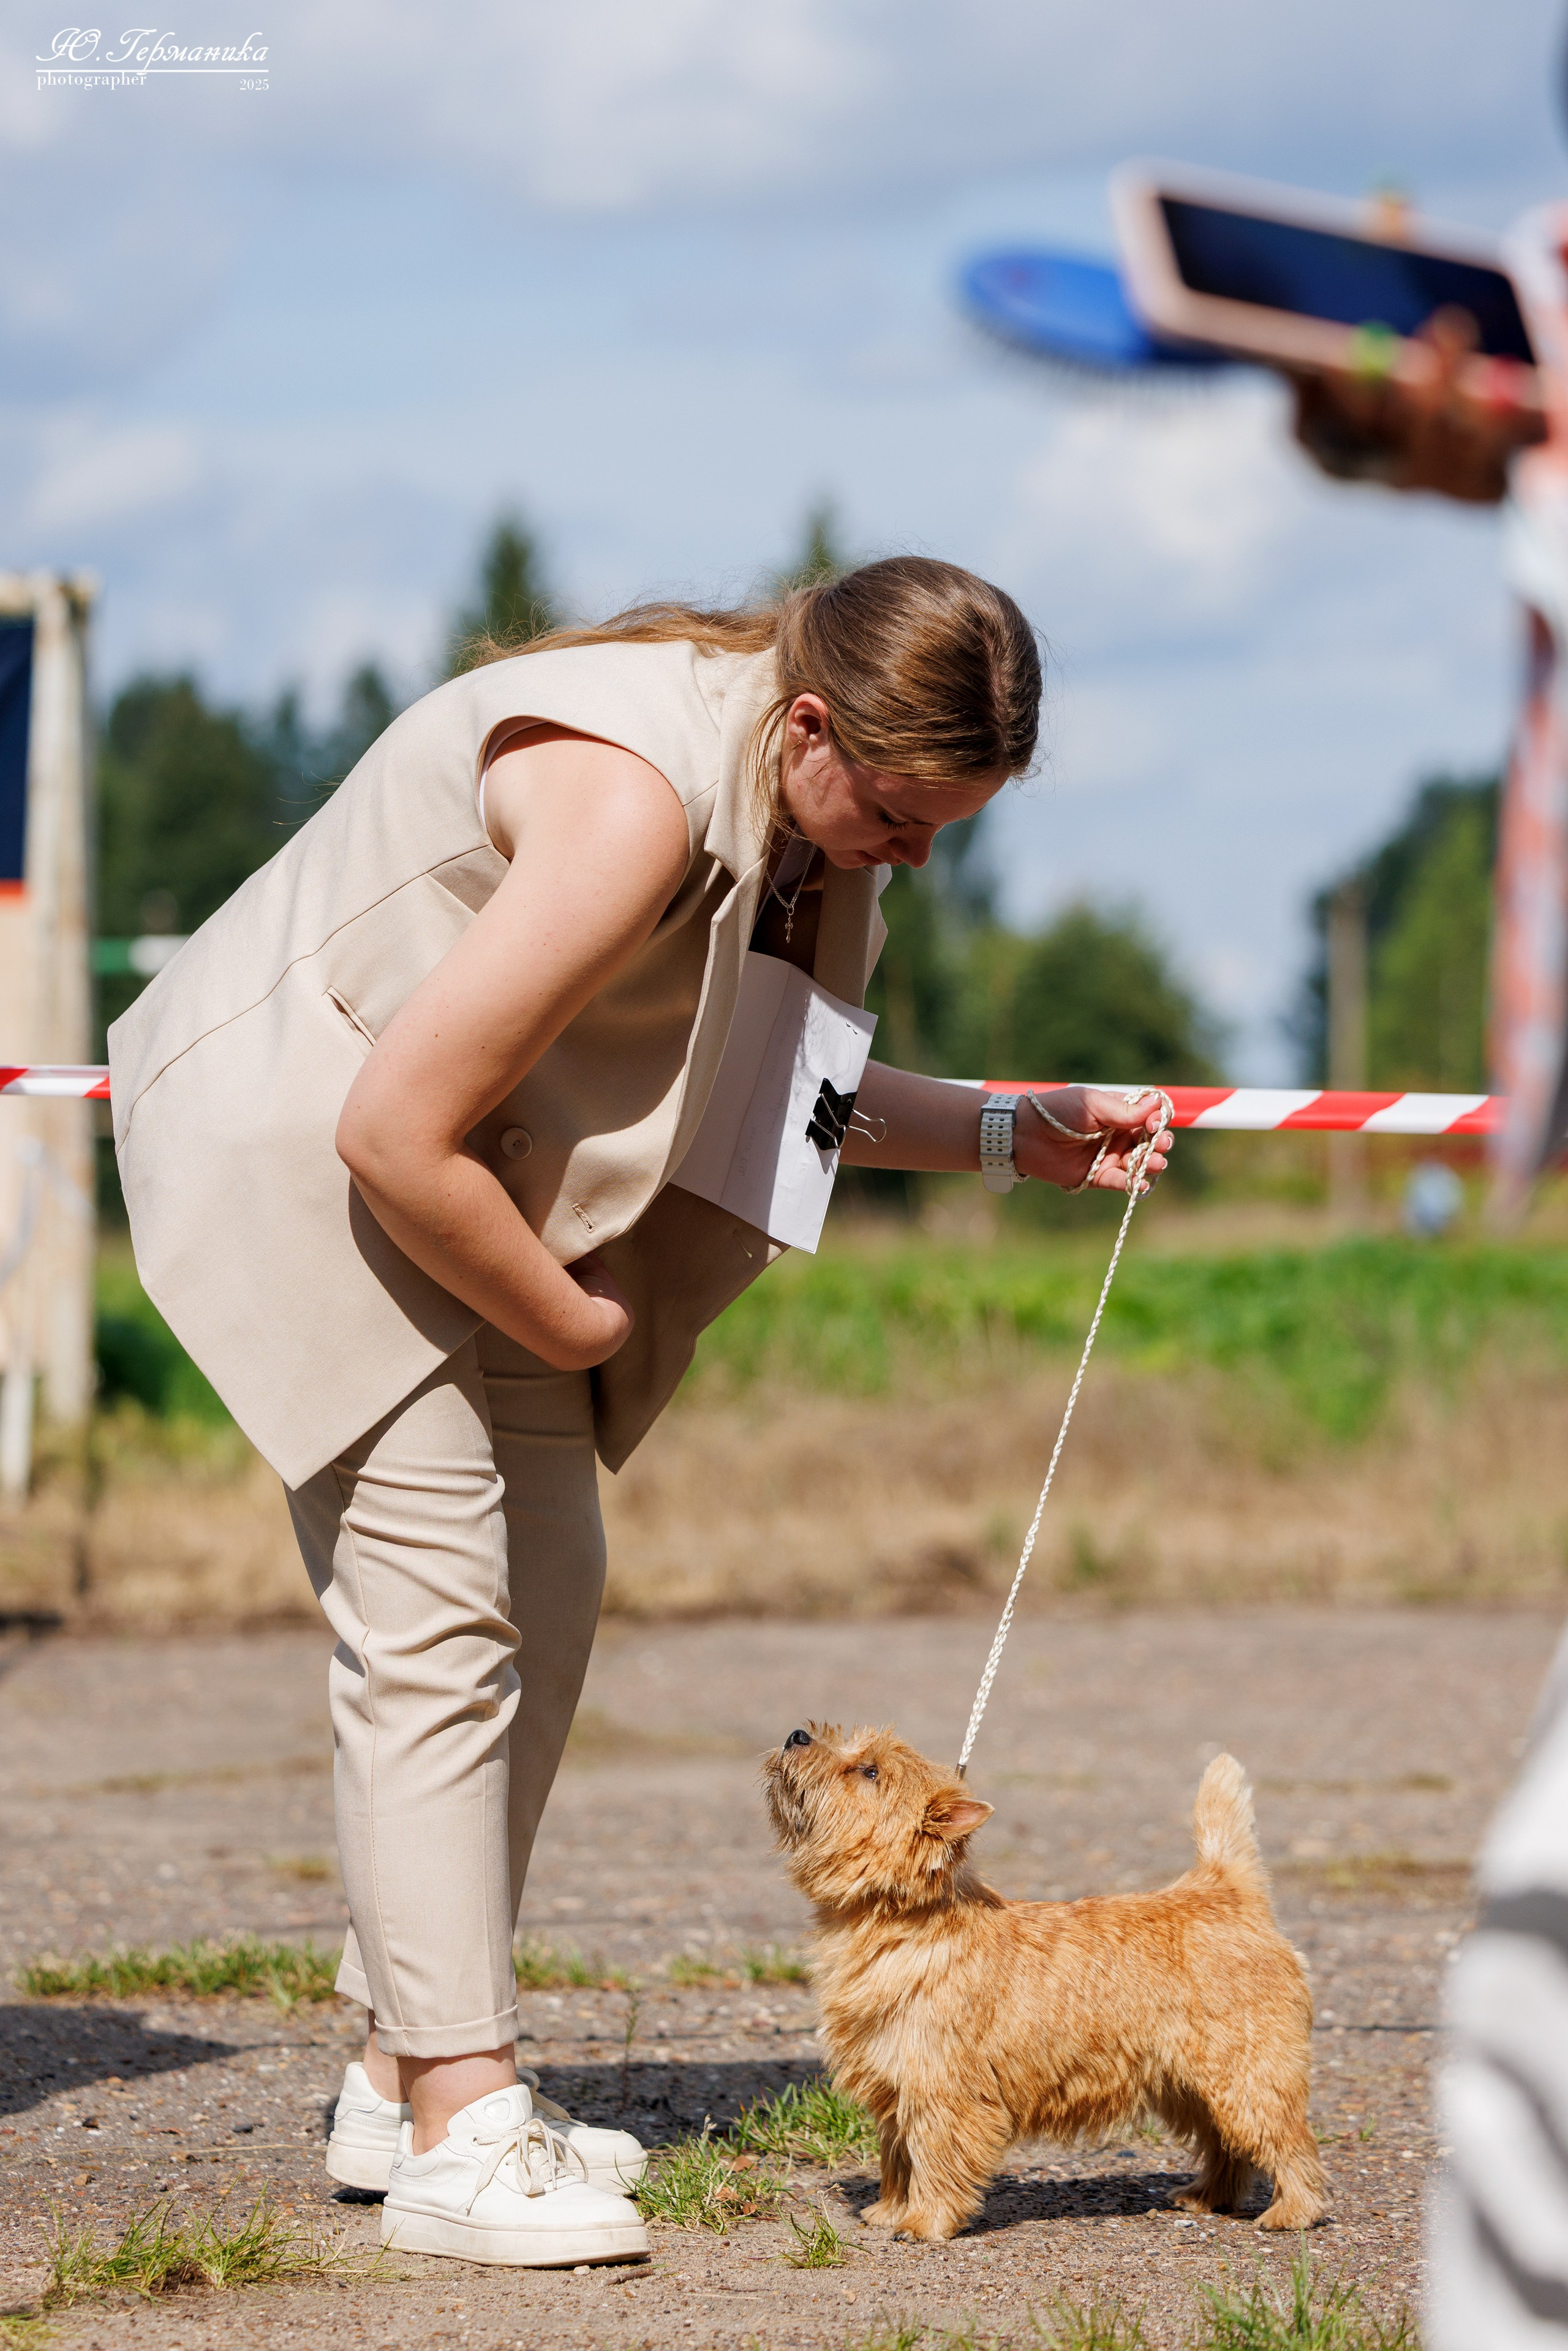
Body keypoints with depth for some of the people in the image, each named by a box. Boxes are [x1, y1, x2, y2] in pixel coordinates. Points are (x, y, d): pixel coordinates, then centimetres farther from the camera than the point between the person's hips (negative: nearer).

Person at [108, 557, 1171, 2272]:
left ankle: (405, 2080, 14)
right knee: (434, 1611, -14)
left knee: (546, 1589, 8)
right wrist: (573, 1325, -15)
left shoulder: (795, 800, -1)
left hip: (453, 1169, 10)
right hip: (294, 1145, -10)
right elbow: (398, 1130, -30)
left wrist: (1004, 1137, 3)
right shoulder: (637, 801, -31)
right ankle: (454, 2129, -13)